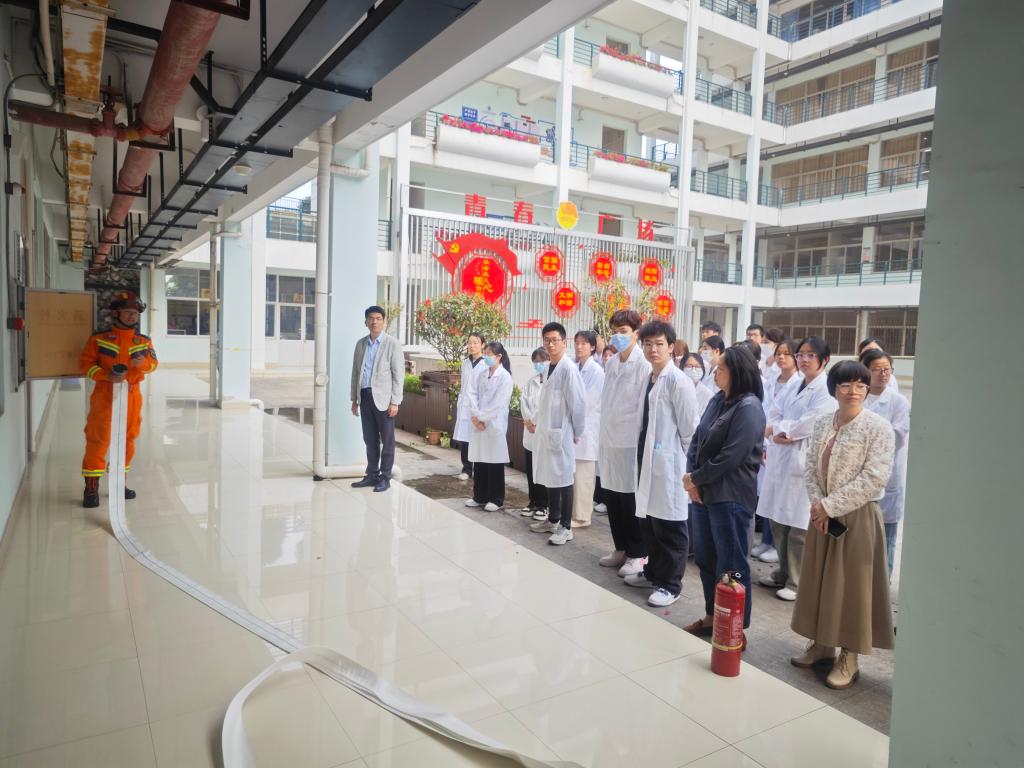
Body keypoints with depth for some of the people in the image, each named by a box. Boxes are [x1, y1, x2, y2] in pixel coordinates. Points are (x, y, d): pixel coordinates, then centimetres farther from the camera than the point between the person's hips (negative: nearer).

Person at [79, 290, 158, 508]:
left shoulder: (144, 341, 6)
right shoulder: (99, 338, -3)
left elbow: (154, 363, 1)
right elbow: (85, 363, -4)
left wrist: (144, 363, -22)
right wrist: (106, 375, -19)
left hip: (132, 395, 4)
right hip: (105, 394, -4)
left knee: (127, 440, 11)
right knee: (98, 441, -3)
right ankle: (91, 487, 6)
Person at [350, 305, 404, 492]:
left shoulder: (392, 343, -4)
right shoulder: (361, 343, 11)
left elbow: (399, 374, -7)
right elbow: (356, 372, 16)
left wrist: (395, 402, -12)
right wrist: (354, 398, 12)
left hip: (383, 398, -5)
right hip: (365, 397, 5)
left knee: (387, 440, 3)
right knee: (370, 439, 12)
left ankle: (385, 478, 11)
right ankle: (372, 475, 22)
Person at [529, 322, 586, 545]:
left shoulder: (569, 368, -15)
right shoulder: (549, 367, 10)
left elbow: (578, 403, -16)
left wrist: (577, 433, -10)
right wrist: (540, 425, 12)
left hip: (562, 432, -8)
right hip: (547, 431, 8)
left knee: (563, 479, 0)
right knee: (550, 477, 16)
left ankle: (566, 527, 10)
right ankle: (552, 520, 29)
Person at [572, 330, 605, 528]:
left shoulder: (596, 370, -8)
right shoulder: (574, 367, 11)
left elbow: (590, 400, -13)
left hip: (587, 426, -6)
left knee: (583, 475, -1)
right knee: (572, 473, 9)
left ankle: (582, 516, 8)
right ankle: (573, 512, 20)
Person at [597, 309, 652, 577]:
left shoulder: (644, 365, -11)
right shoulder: (611, 364, 11)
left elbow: (645, 406, -13)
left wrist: (640, 441, -14)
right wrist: (603, 436, 12)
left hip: (631, 441, -7)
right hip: (609, 440, 7)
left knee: (631, 499, 2)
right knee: (612, 497, 12)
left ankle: (638, 554, 16)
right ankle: (621, 548, 27)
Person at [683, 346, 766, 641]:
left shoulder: (749, 407, -13)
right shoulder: (717, 401, 10)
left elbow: (730, 457, -18)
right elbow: (697, 440, 9)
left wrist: (695, 478, -9)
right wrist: (692, 478, -5)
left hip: (731, 497, -8)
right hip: (704, 492, 8)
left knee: (731, 565, 3)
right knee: (705, 559, 16)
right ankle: (712, 616, 32)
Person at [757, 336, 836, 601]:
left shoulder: (826, 389, -8)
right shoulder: (794, 384, 15)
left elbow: (809, 425, -15)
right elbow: (774, 415, 13)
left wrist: (777, 429, -3)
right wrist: (785, 432, -7)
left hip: (804, 462, -7)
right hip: (780, 459, 7)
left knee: (799, 527, -2)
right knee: (778, 520, 13)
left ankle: (797, 582, 11)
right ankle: (783, 573, 28)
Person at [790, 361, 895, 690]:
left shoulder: (878, 427, -11)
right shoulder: (822, 422, 5)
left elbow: (873, 480, -17)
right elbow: (811, 466, 6)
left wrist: (830, 506, -17)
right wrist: (817, 505, -8)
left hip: (858, 516, -5)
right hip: (822, 515, 6)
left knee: (852, 584, 4)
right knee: (819, 580, 14)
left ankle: (849, 658, 20)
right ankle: (822, 645, 31)